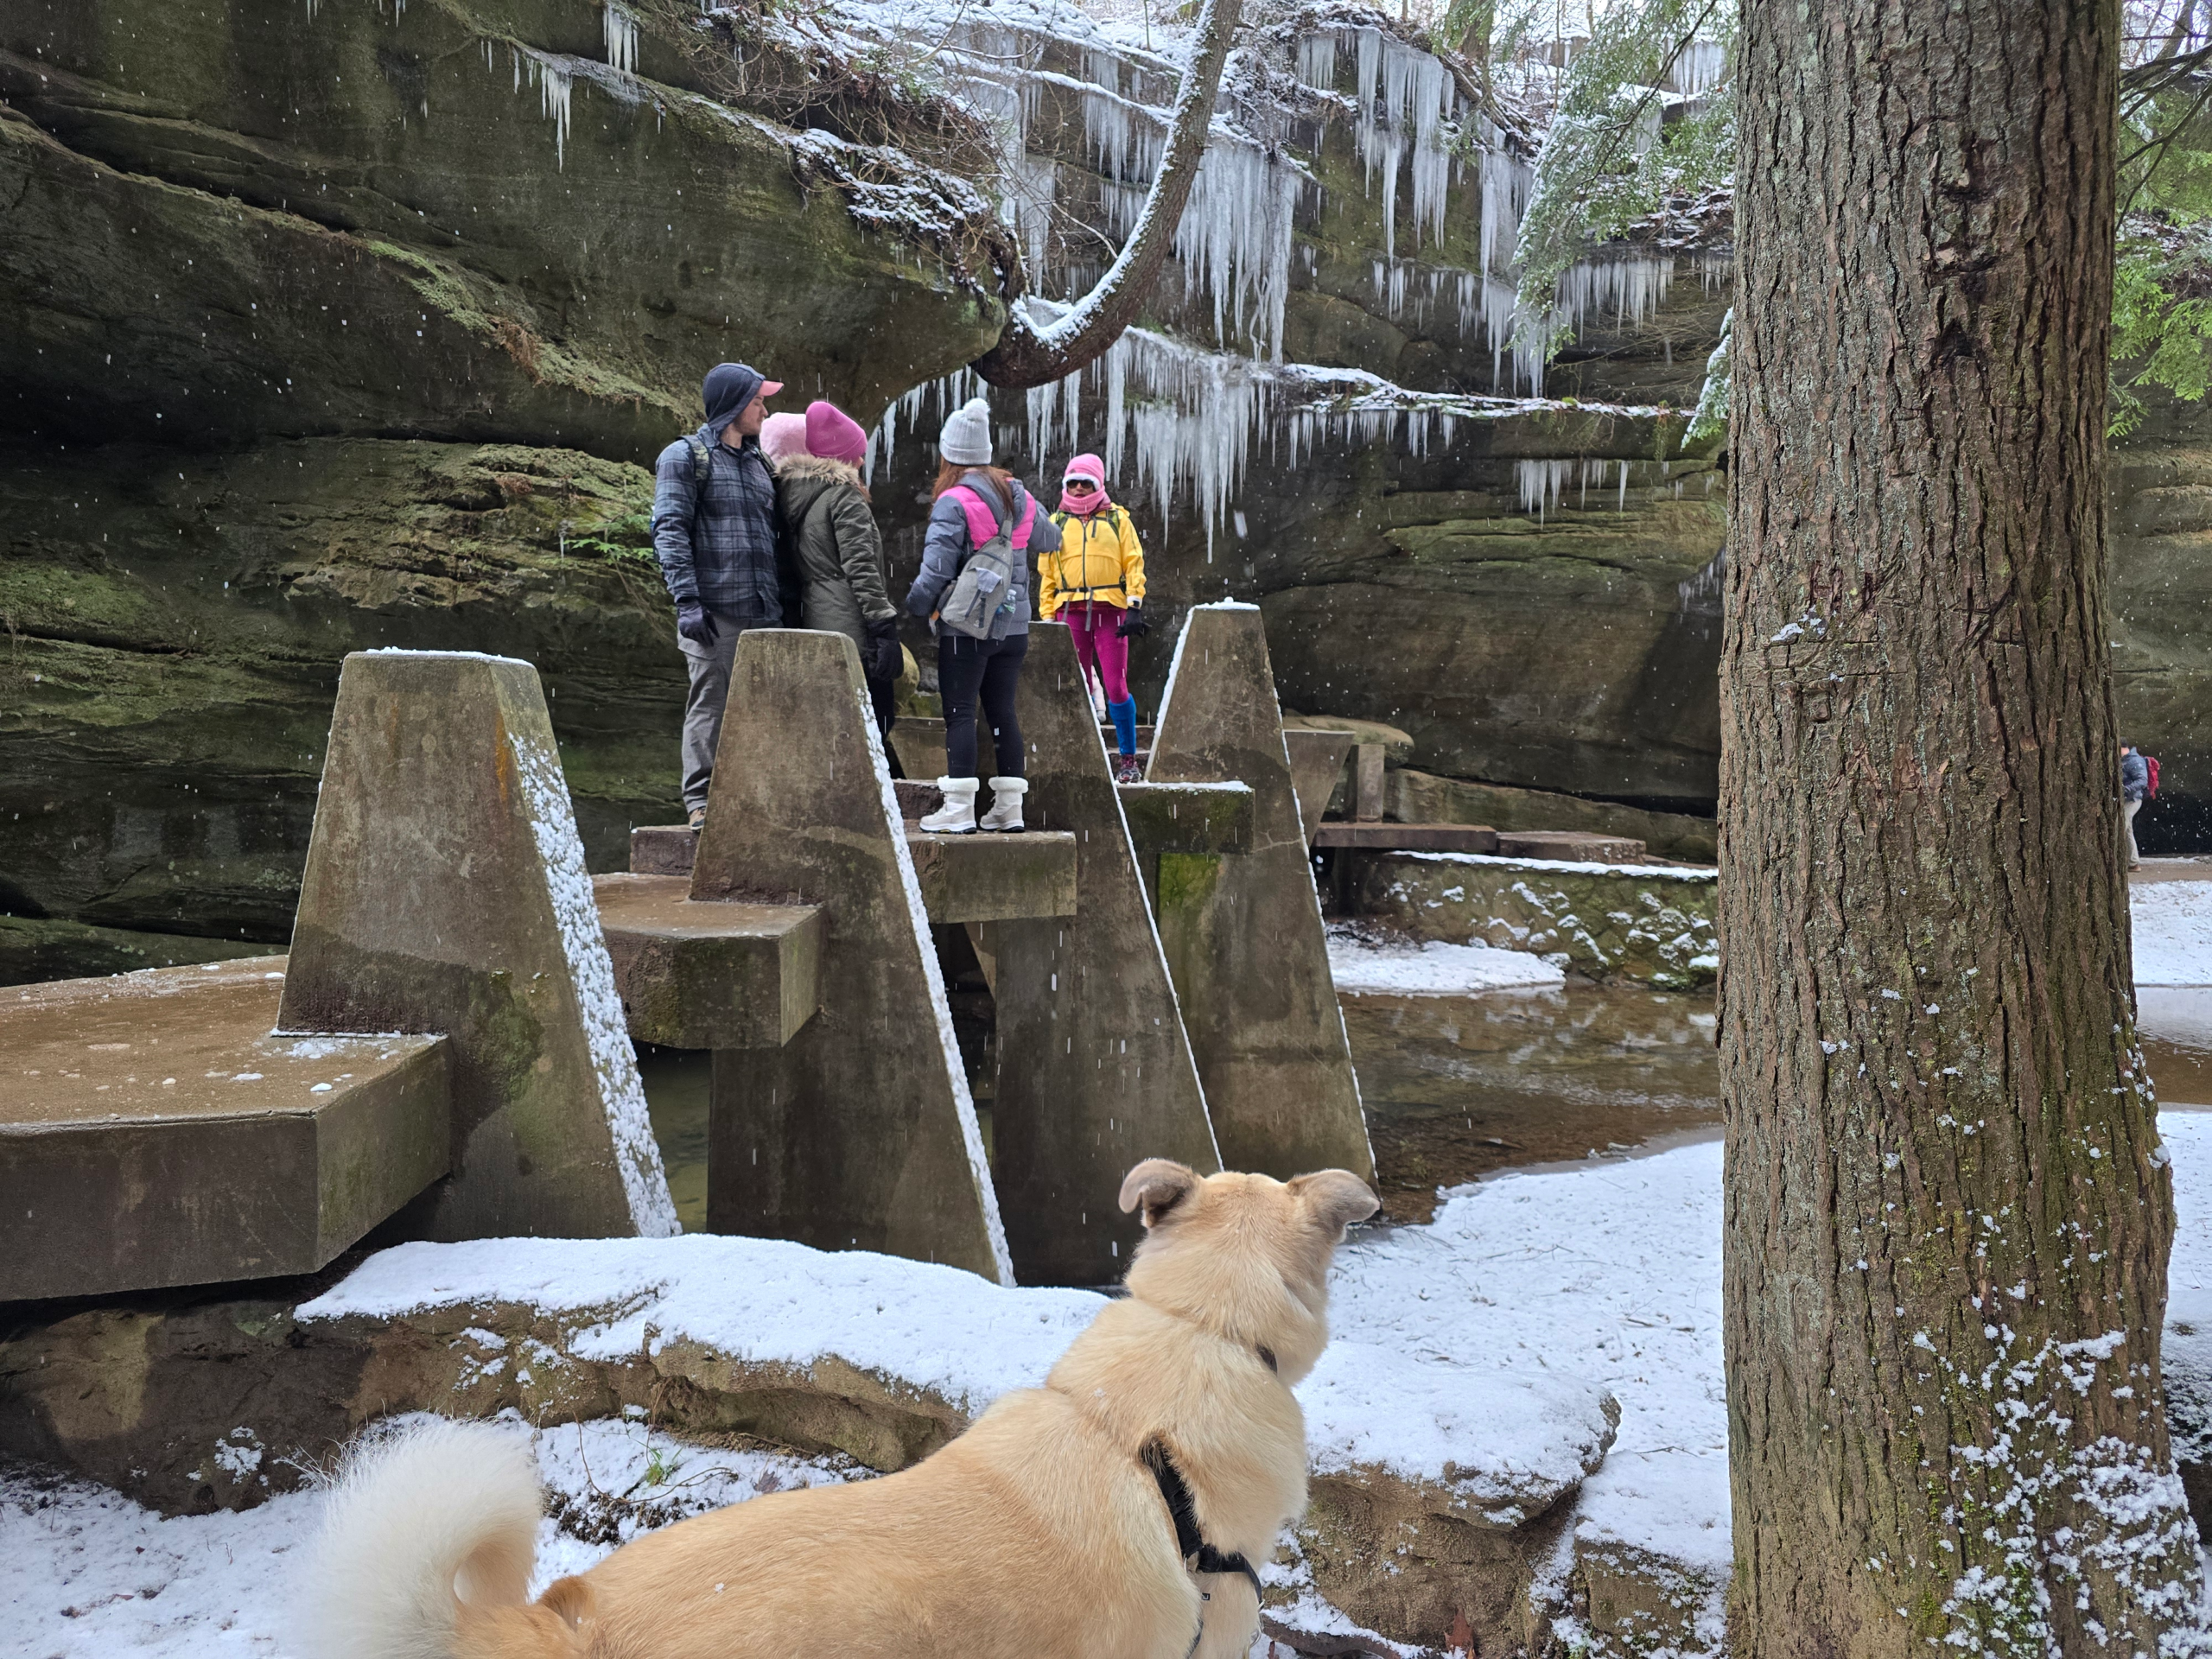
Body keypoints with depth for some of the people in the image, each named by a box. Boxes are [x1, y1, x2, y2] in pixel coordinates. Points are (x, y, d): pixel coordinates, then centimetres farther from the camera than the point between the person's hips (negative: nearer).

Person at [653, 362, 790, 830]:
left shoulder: (757, 462, 22)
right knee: (709, 704, -5)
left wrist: (786, 595, 18)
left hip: (764, 612, 7)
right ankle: (702, 802, -1)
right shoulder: (685, 456, 0)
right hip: (715, 610, -6)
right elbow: (669, 531, -8)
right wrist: (687, 600, -17)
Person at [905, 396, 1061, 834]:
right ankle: (1009, 808, 14)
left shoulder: (953, 502, -12)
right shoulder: (1019, 497, 7)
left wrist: (915, 612, -4)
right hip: (1014, 625, 6)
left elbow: (936, 568, -17)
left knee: (960, 713, -2)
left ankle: (959, 810, -4)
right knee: (1002, 712, 12)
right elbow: (1050, 540, 24)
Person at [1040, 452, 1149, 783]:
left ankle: (1128, 759, 2)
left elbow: (1134, 564, 6)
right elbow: (1046, 573, 16)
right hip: (1070, 612, 2)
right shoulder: (1057, 523, 15)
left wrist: (1135, 607, -5)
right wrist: (1047, 617, 8)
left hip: (1110, 612, -2)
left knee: (1116, 687, -7)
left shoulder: (1117, 519, 10)